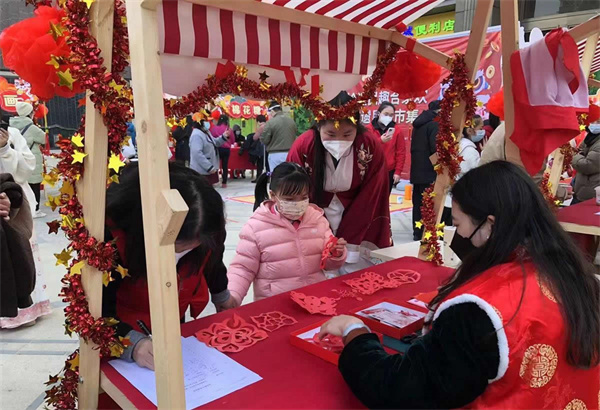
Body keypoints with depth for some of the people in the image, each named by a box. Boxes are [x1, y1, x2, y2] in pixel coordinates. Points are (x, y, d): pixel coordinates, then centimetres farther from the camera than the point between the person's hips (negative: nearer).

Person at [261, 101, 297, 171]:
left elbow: (264, 140, -7)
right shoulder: (292, 121, 6)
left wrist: (261, 132, 10)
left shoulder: (270, 122, -10)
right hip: (290, 153, 5)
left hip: (276, 154, -5)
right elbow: (295, 137, 13)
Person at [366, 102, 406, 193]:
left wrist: (398, 172, -1)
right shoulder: (369, 129, 1)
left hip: (389, 173, 0)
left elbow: (401, 153, 3)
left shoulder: (397, 130, 3)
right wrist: (380, 141, -20)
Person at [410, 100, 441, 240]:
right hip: (428, 171, -8)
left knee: (418, 202, 12)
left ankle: (417, 233, 18)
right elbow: (435, 148, -18)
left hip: (417, 170, 9)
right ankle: (422, 234, -3)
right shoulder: (434, 124, -11)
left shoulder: (419, 123, 16)